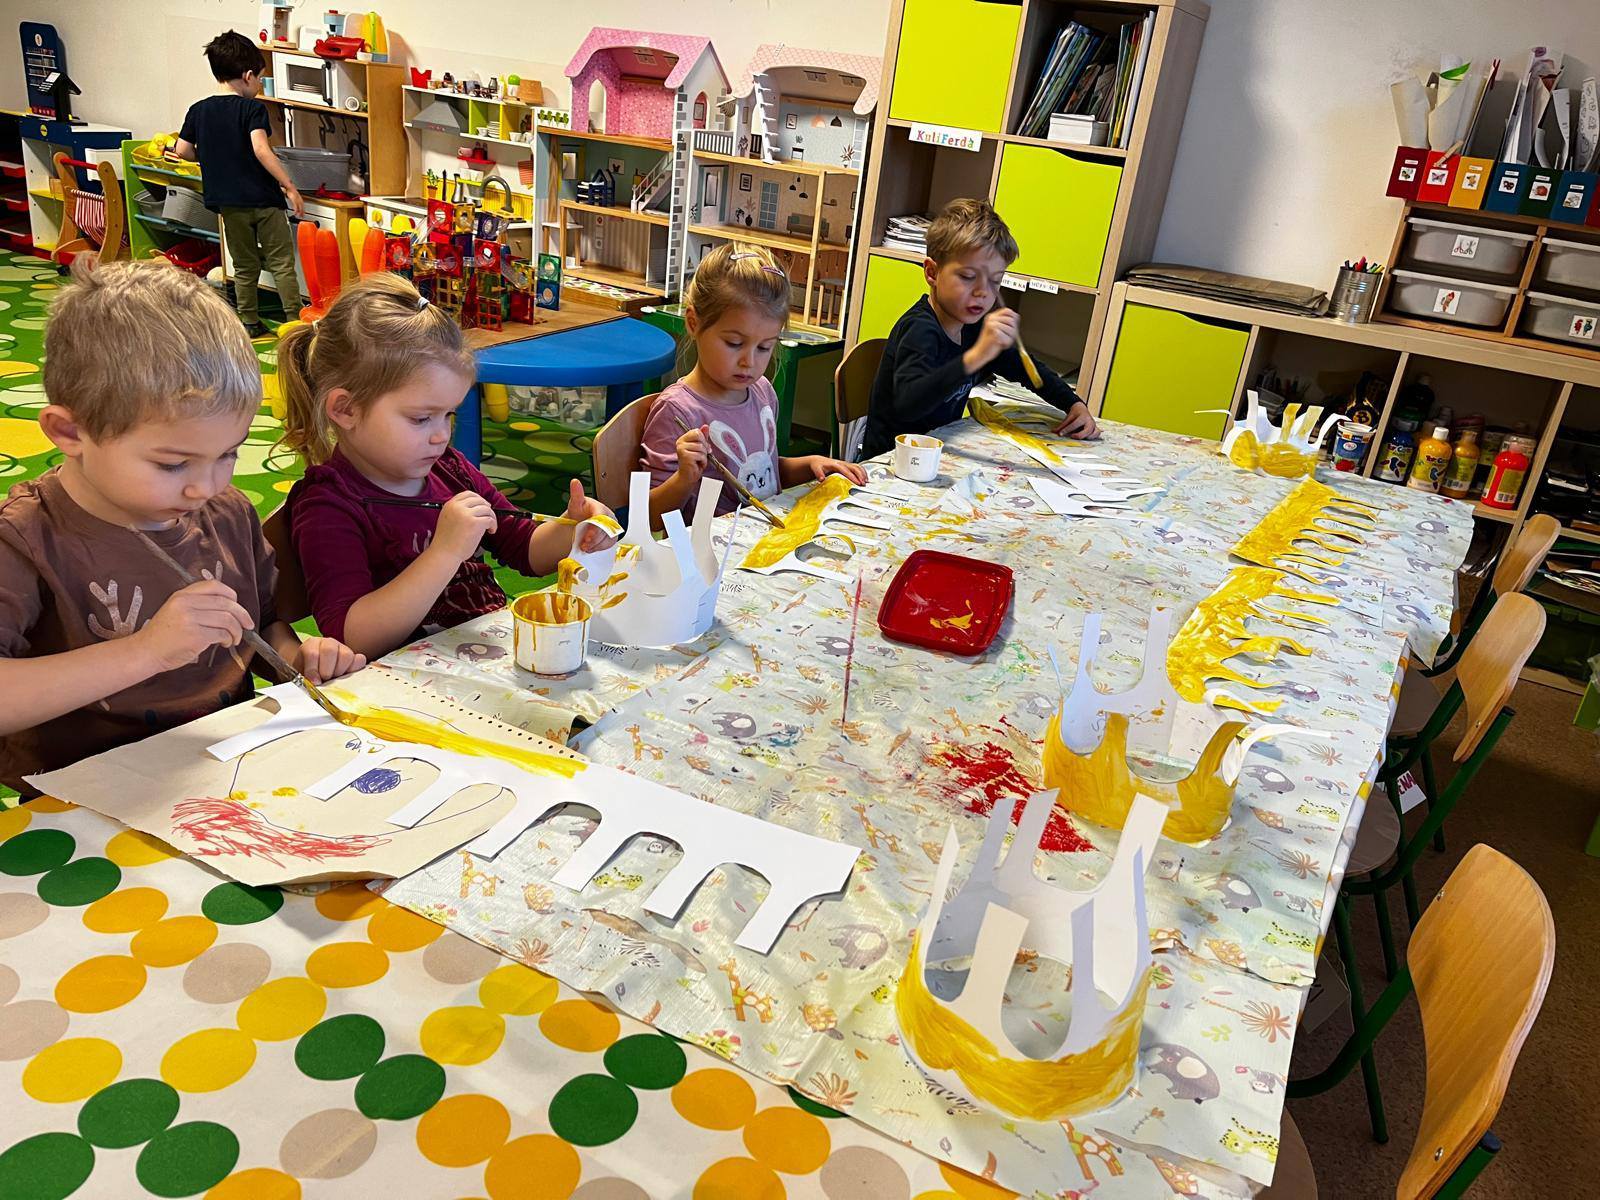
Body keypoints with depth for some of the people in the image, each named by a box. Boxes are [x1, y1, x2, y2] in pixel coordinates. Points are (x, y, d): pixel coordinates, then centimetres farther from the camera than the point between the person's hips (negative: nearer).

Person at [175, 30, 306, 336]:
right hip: (263, 198, -5)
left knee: (244, 266, 14)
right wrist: (289, 187, -20)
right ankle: (293, 319, 1)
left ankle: (250, 322, 17)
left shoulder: (198, 110, 7)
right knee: (282, 262, 3)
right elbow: (261, 149, -21)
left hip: (228, 202, 5)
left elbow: (183, 150, 8)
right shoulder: (253, 108, -8)